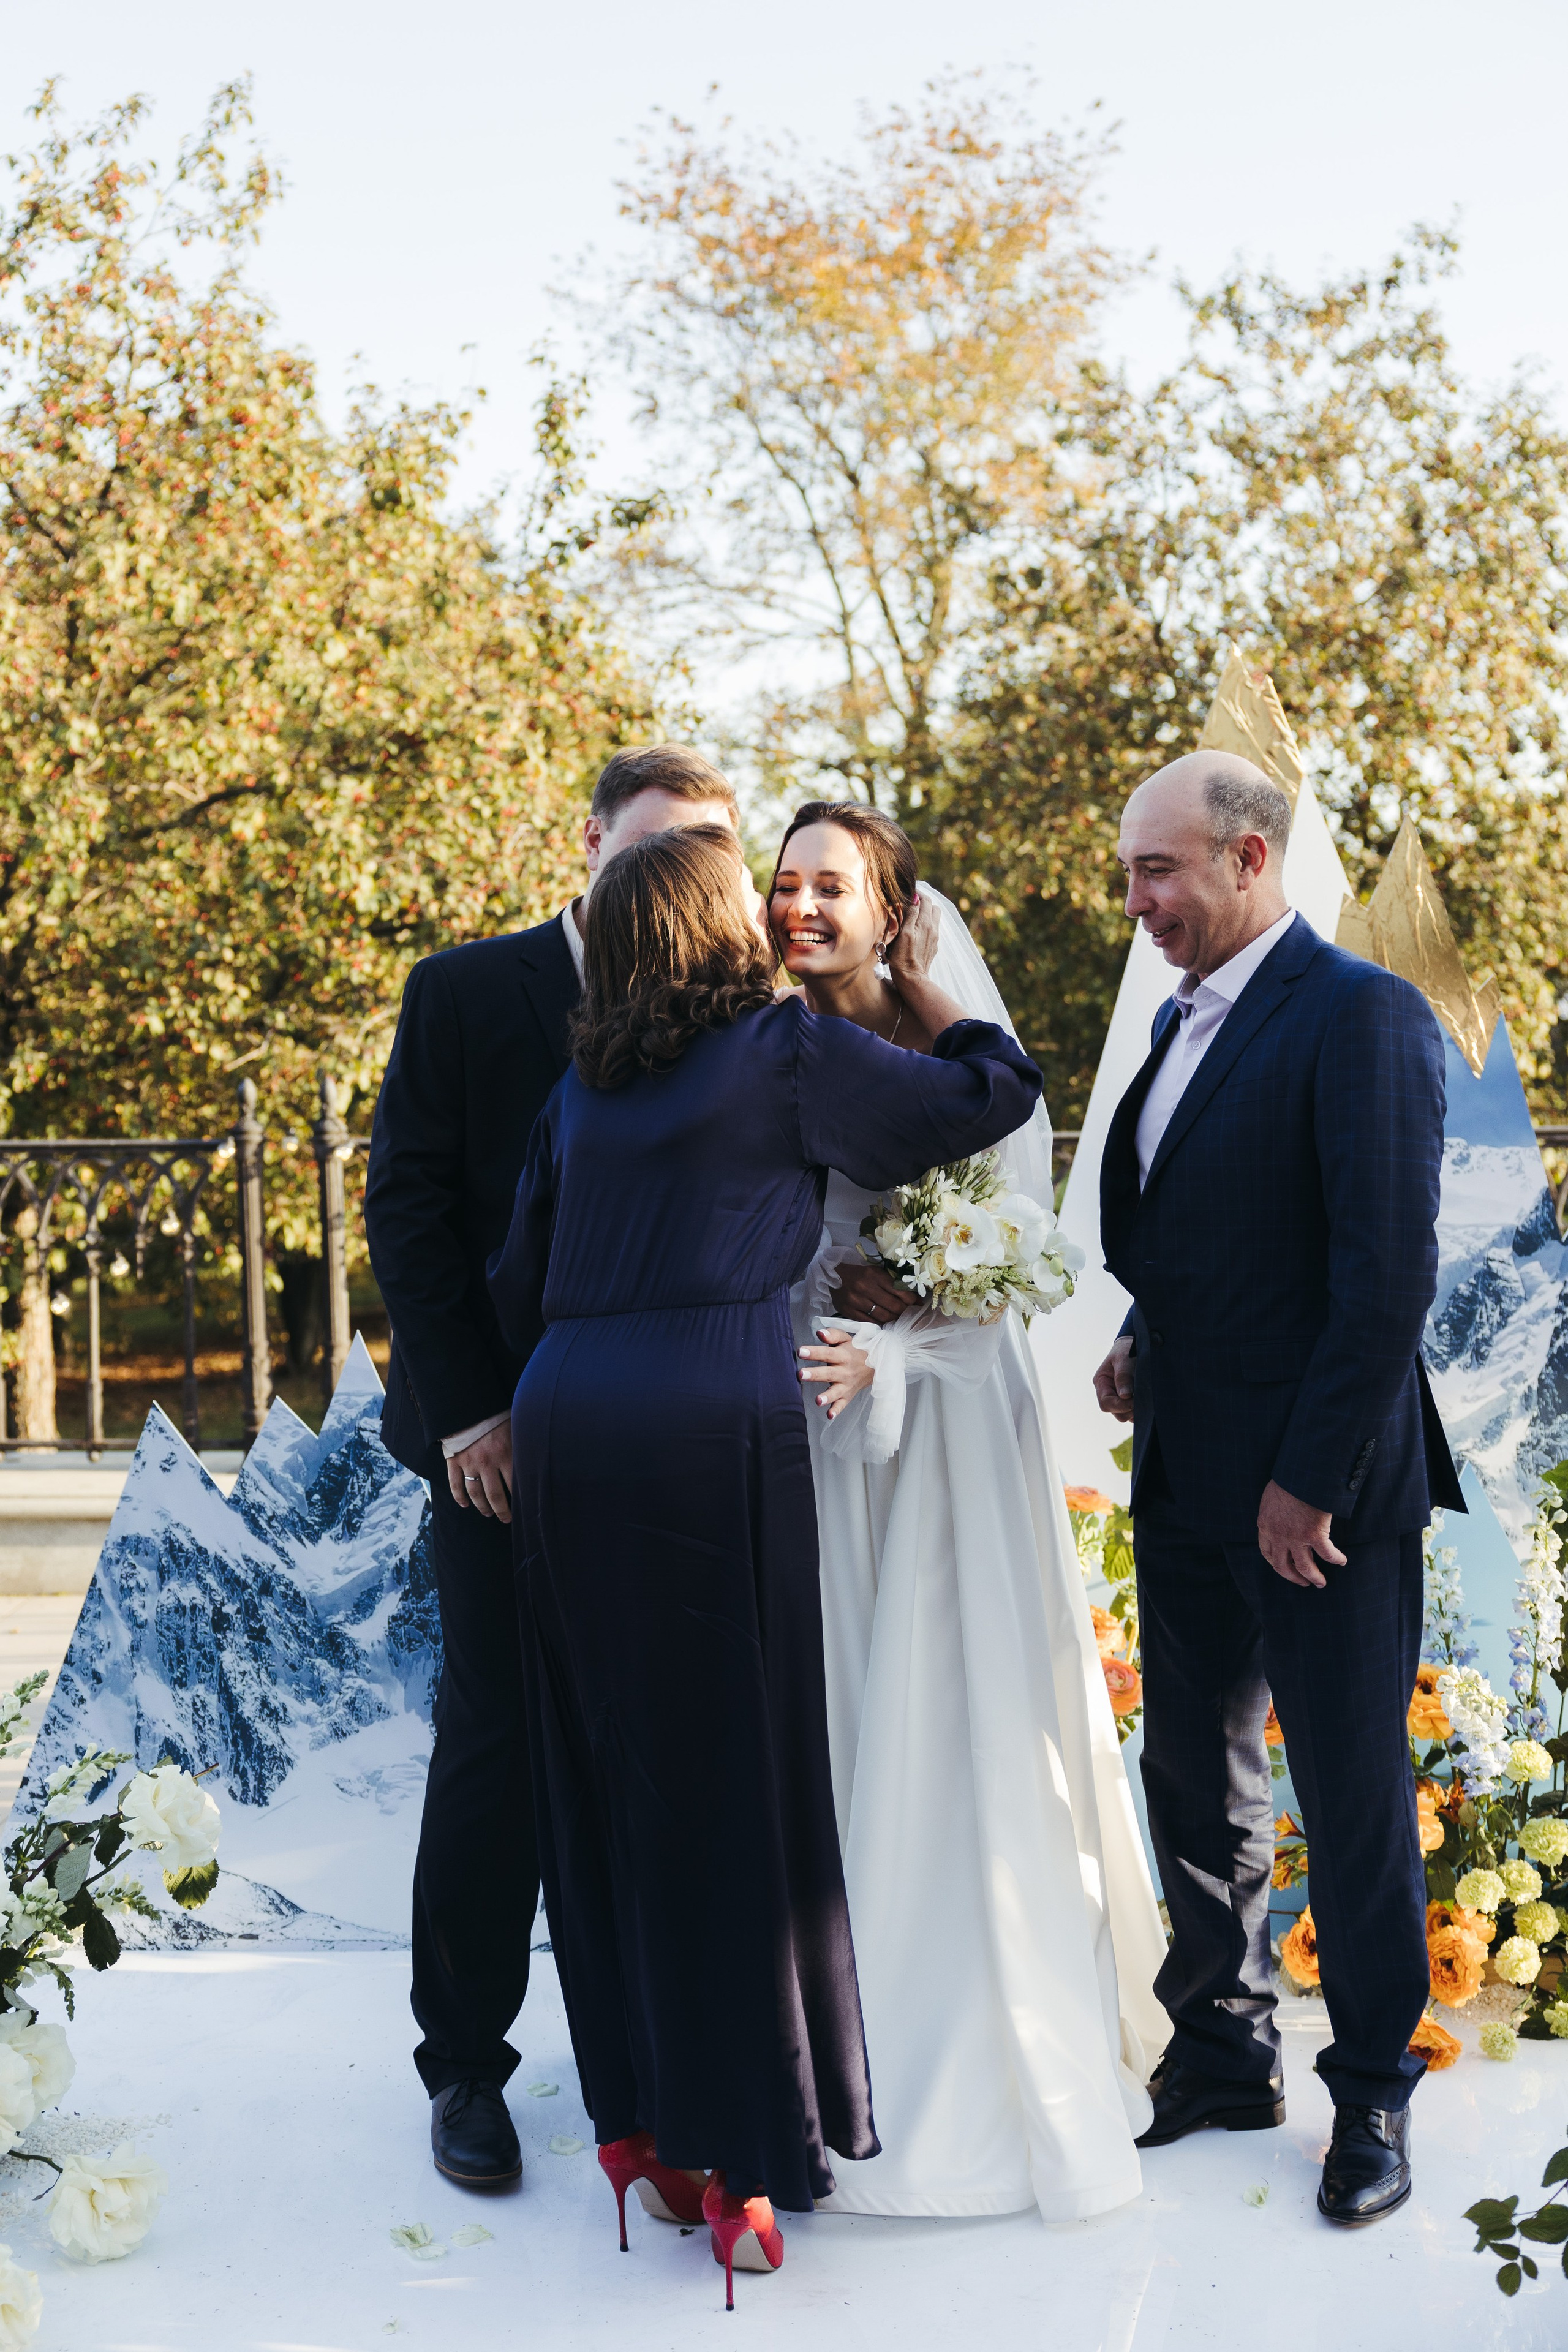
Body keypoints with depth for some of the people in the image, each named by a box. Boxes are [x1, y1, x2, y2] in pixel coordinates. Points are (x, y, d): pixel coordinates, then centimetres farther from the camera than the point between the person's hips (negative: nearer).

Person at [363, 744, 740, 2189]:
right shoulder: (463, 993, 0)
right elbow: (409, 1204, -3)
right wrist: (469, 1409, -10)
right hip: (504, 1440, -2)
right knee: (497, 1746, 1)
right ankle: (466, 2065, 15)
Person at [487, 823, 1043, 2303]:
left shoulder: (582, 1089, 17)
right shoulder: (787, 1055, 1)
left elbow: (517, 1284, 18)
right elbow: (992, 1095, 7)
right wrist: (906, 976, 22)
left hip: (564, 1425, 6)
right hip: (712, 1422, -6)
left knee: (605, 1775, 12)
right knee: (737, 1778, -1)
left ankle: (635, 2116, 20)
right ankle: (741, 2150, 2)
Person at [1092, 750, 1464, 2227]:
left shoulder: (1362, 1018, -15)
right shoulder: (1183, 1022, 12)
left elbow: (1390, 1273, -20)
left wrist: (1309, 1479, -20)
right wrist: (1148, 1343, 4)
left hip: (1320, 1488, -8)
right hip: (1186, 1480, 8)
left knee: (1353, 1798, 6)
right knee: (1194, 1782, 16)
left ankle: (1372, 2092, 23)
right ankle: (1223, 2058, 32)